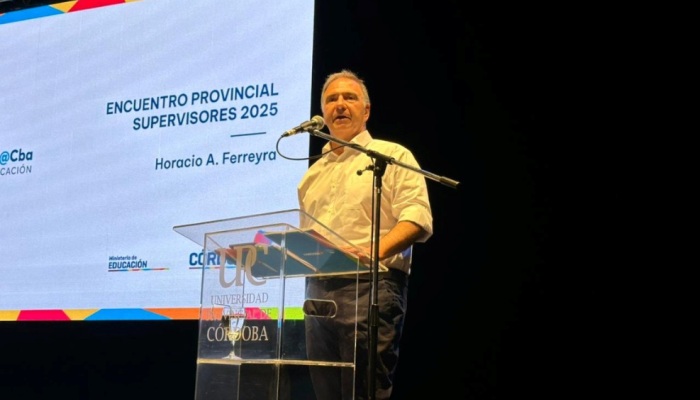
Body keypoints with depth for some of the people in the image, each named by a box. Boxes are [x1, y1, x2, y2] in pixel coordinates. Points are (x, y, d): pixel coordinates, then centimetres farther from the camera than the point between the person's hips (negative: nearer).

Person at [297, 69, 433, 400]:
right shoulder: (314, 172, 24)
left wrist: (374, 251, -24)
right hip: (318, 290, 6)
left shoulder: (393, 156, 5)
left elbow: (417, 218, -8)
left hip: (370, 287, -6)